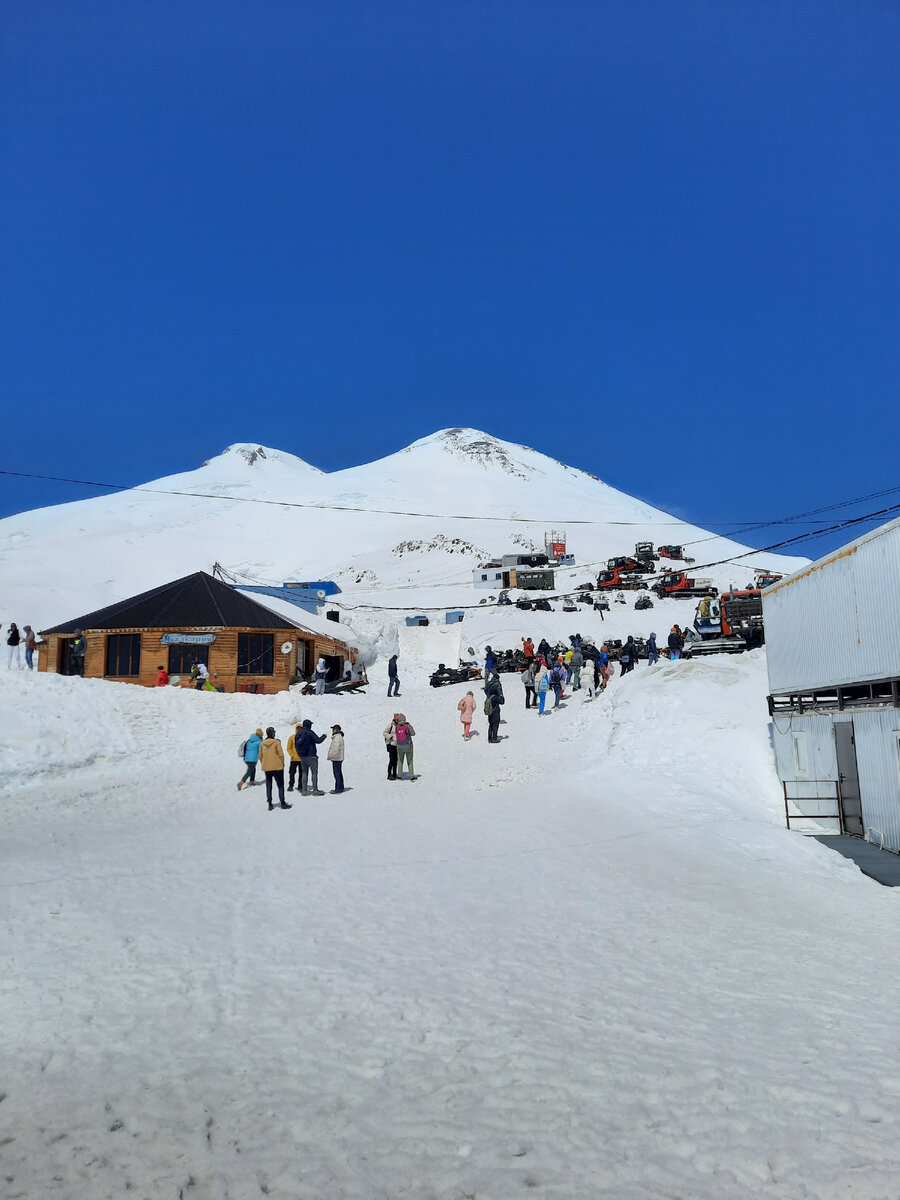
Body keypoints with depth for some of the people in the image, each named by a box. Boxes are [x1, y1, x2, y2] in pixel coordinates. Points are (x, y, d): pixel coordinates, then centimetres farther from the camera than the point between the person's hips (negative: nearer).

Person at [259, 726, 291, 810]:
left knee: (268, 786, 10)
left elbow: (260, 756, 7)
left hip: (266, 768, 4)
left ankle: (270, 804, 10)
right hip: (277, 767, -4)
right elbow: (280, 754, -10)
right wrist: (282, 764, 2)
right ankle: (283, 803, 3)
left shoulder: (262, 744, 3)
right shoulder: (276, 742, -11)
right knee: (280, 785, 4)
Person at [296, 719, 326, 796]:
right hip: (311, 756, -6)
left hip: (302, 757, 6)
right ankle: (315, 790, -3)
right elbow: (318, 740, -15)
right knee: (314, 772, 0)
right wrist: (323, 736, 4)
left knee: (304, 773, 12)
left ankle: (304, 790, 8)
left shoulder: (297, 734, 8)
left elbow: (296, 745, 12)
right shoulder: (309, 733, -12)